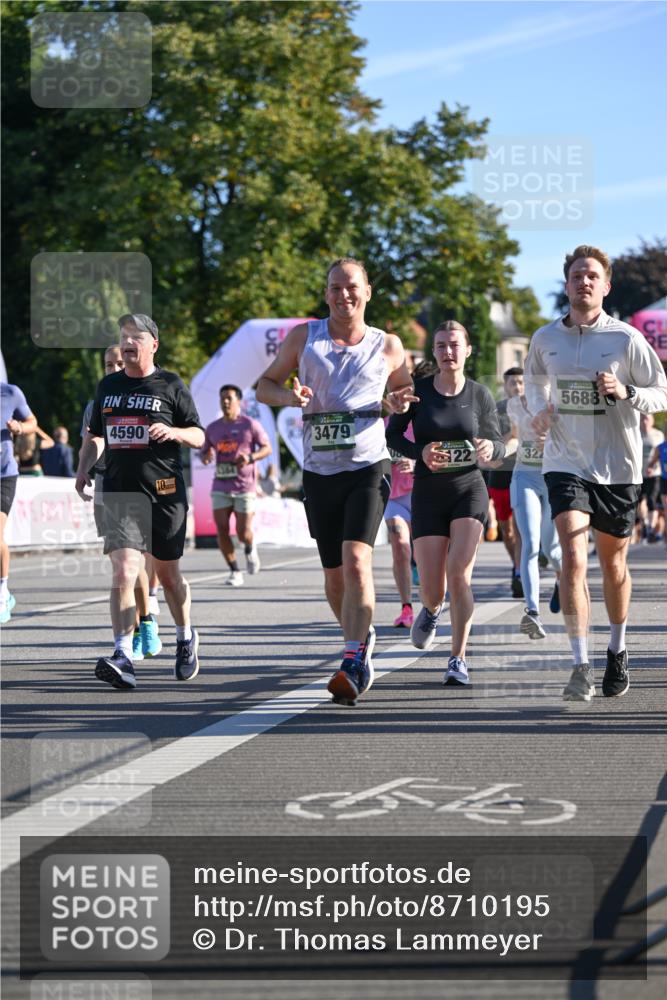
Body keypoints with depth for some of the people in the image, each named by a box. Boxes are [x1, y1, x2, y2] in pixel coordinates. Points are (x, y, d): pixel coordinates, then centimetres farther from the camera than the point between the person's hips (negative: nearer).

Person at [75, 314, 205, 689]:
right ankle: (123, 658, -23)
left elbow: (199, 436, 4)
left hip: (165, 492, -2)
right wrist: (83, 469, 9)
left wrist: (173, 432, -16)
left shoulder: (170, 384, 3)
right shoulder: (108, 385, 13)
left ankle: (186, 638, 35)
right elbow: (96, 436, 25)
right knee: (124, 571, -15)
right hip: (120, 492, 2)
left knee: (168, 573, 10)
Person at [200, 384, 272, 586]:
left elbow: (267, 448, 1)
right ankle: (235, 572, 2)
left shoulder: (250, 425, -2)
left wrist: (250, 457, -18)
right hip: (220, 487, 3)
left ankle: (250, 548, 33)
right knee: (221, 529, -9)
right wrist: (205, 457, -6)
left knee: (243, 533, -5)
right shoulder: (213, 428, 10)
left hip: (245, 487, -3)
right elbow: (204, 452, 19)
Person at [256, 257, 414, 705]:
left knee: (356, 559, -21)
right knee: (335, 575, 8)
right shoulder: (304, 337, 6)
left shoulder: (388, 346, 6)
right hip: (319, 471, 3)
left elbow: (407, 393, 21)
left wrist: (400, 402, -3)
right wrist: (288, 395, -10)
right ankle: (362, 638, 35)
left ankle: (353, 664, -25)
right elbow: (265, 385, 13)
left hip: (369, 468, -3)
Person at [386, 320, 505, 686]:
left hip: (469, 490, -1)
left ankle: (458, 659, -7)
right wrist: (420, 452, -13)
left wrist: (490, 447, -16)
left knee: (459, 574, -18)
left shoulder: (479, 395, 1)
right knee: (432, 589, -1)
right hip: (428, 492, 1)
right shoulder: (418, 391, -2)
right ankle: (431, 609, 39)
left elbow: (499, 445, 8)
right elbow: (392, 434, 6)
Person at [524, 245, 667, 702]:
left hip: (618, 466, 0)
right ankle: (581, 666, -17)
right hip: (566, 463, 0)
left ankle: (618, 651, 36)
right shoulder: (545, 339, 2)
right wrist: (539, 410, 3)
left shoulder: (627, 338, -6)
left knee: (613, 563, 12)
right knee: (573, 558, -17)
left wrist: (625, 392, -20)